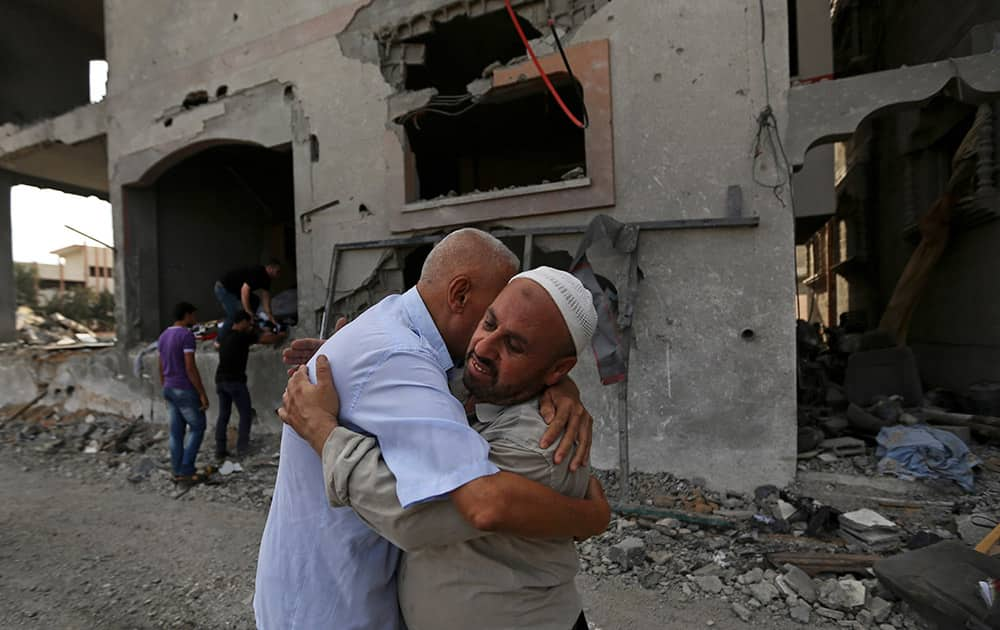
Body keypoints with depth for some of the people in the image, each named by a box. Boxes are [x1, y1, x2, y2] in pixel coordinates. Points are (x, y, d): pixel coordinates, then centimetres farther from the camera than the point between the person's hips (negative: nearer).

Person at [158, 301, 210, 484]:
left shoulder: (163, 337, 11)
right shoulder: (186, 335, -16)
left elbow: (161, 368, 15)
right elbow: (190, 368, -20)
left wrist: (166, 391, 23)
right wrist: (202, 393, -16)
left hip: (169, 389, 8)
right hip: (185, 390, -8)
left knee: (176, 431, 11)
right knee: (197, 427, 4)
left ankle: (177, 471, 16)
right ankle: (186, 470, 3)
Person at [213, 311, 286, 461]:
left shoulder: (224, 337, 14)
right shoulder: (244, 336, -8)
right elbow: (270, 339, -5)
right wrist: (281, 335, 16)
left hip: (220, 380, 7)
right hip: (235, 381, -7)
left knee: (223, 415, 11)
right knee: (245, 414, 2)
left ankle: (220, 450, 12)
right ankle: (242, 448, 1)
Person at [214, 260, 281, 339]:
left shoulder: (266, 277, 1)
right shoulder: (256, 273, -28)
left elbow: (265, 296, 1)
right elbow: (245, 290, -32)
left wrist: (269, 314, -7)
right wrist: (249, 313, -31)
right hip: (223, 288, -10)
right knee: (236, 313, -20)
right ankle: (220, 340, -9)